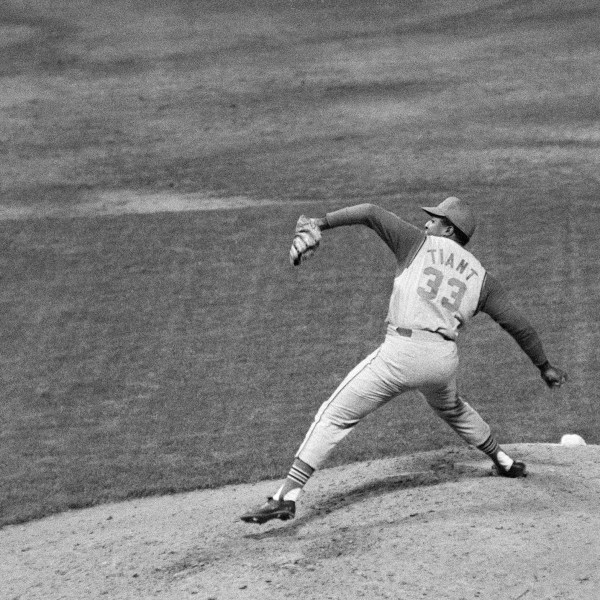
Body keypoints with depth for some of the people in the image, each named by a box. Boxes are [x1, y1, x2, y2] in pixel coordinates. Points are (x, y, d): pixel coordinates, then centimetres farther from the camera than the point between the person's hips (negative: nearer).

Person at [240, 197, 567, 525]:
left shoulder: (419, 244, 10)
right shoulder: (480, 276, 18)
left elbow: (372, 213, -1)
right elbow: (519, 325, 17)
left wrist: (320, 223, -7)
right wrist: (544, 367, 27)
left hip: (401, 352, -5)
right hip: (444, 359, 5)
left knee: (335, 415, -2)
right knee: (453, 409, 39)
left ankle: (288, 495, -12)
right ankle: (504, 461, 53)